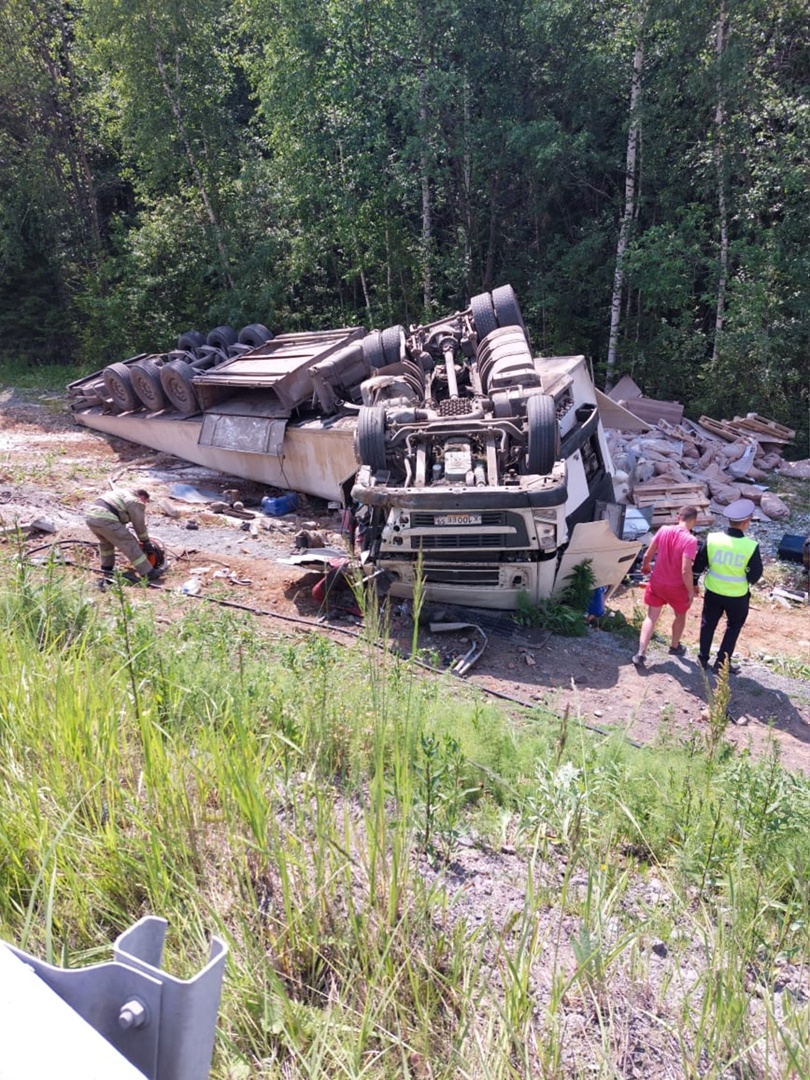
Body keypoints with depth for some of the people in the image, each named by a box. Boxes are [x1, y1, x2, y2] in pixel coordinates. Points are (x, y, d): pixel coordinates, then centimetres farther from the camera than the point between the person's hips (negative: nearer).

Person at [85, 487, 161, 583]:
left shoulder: (123, 493, 31)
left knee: (105, 541, 32)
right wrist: (147, 543, 26)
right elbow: (140, 526, 13)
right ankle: (148, 573, 1)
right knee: (130, 544, 0)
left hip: (89, 515, 8)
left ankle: (107, 571, 36)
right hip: (105, 519, -8)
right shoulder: (137, 503, 8)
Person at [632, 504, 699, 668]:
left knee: (651, 617, 12)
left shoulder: (663, 530, -10)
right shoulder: (690, 540, -23)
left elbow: (648, 555, -2)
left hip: (656, 583, 3)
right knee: (680, 615, 25)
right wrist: (691, 591, -12)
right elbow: (685, 571, -26)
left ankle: (641, 653, 3)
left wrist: (645, 567, 19)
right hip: (677, 587, -3)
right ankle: (675, 647, 42)